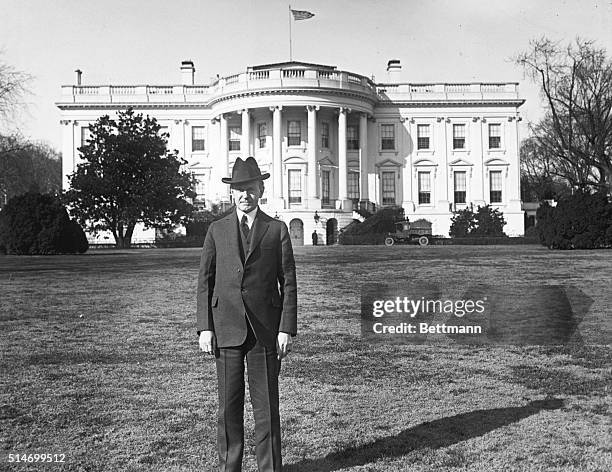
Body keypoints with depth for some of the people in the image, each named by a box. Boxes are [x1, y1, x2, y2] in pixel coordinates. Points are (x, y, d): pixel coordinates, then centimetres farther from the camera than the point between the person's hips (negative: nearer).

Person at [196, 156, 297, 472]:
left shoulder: (277, 230, 5)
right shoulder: (217, 230, 9)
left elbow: (288, 283, 3)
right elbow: (204, 282, 8)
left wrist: (287, 329, -4)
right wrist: (204, 328, -1)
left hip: (265, 330, -1)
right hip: (226, 328, 1)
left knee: (266, 406, 4)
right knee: (228, 406, 8)